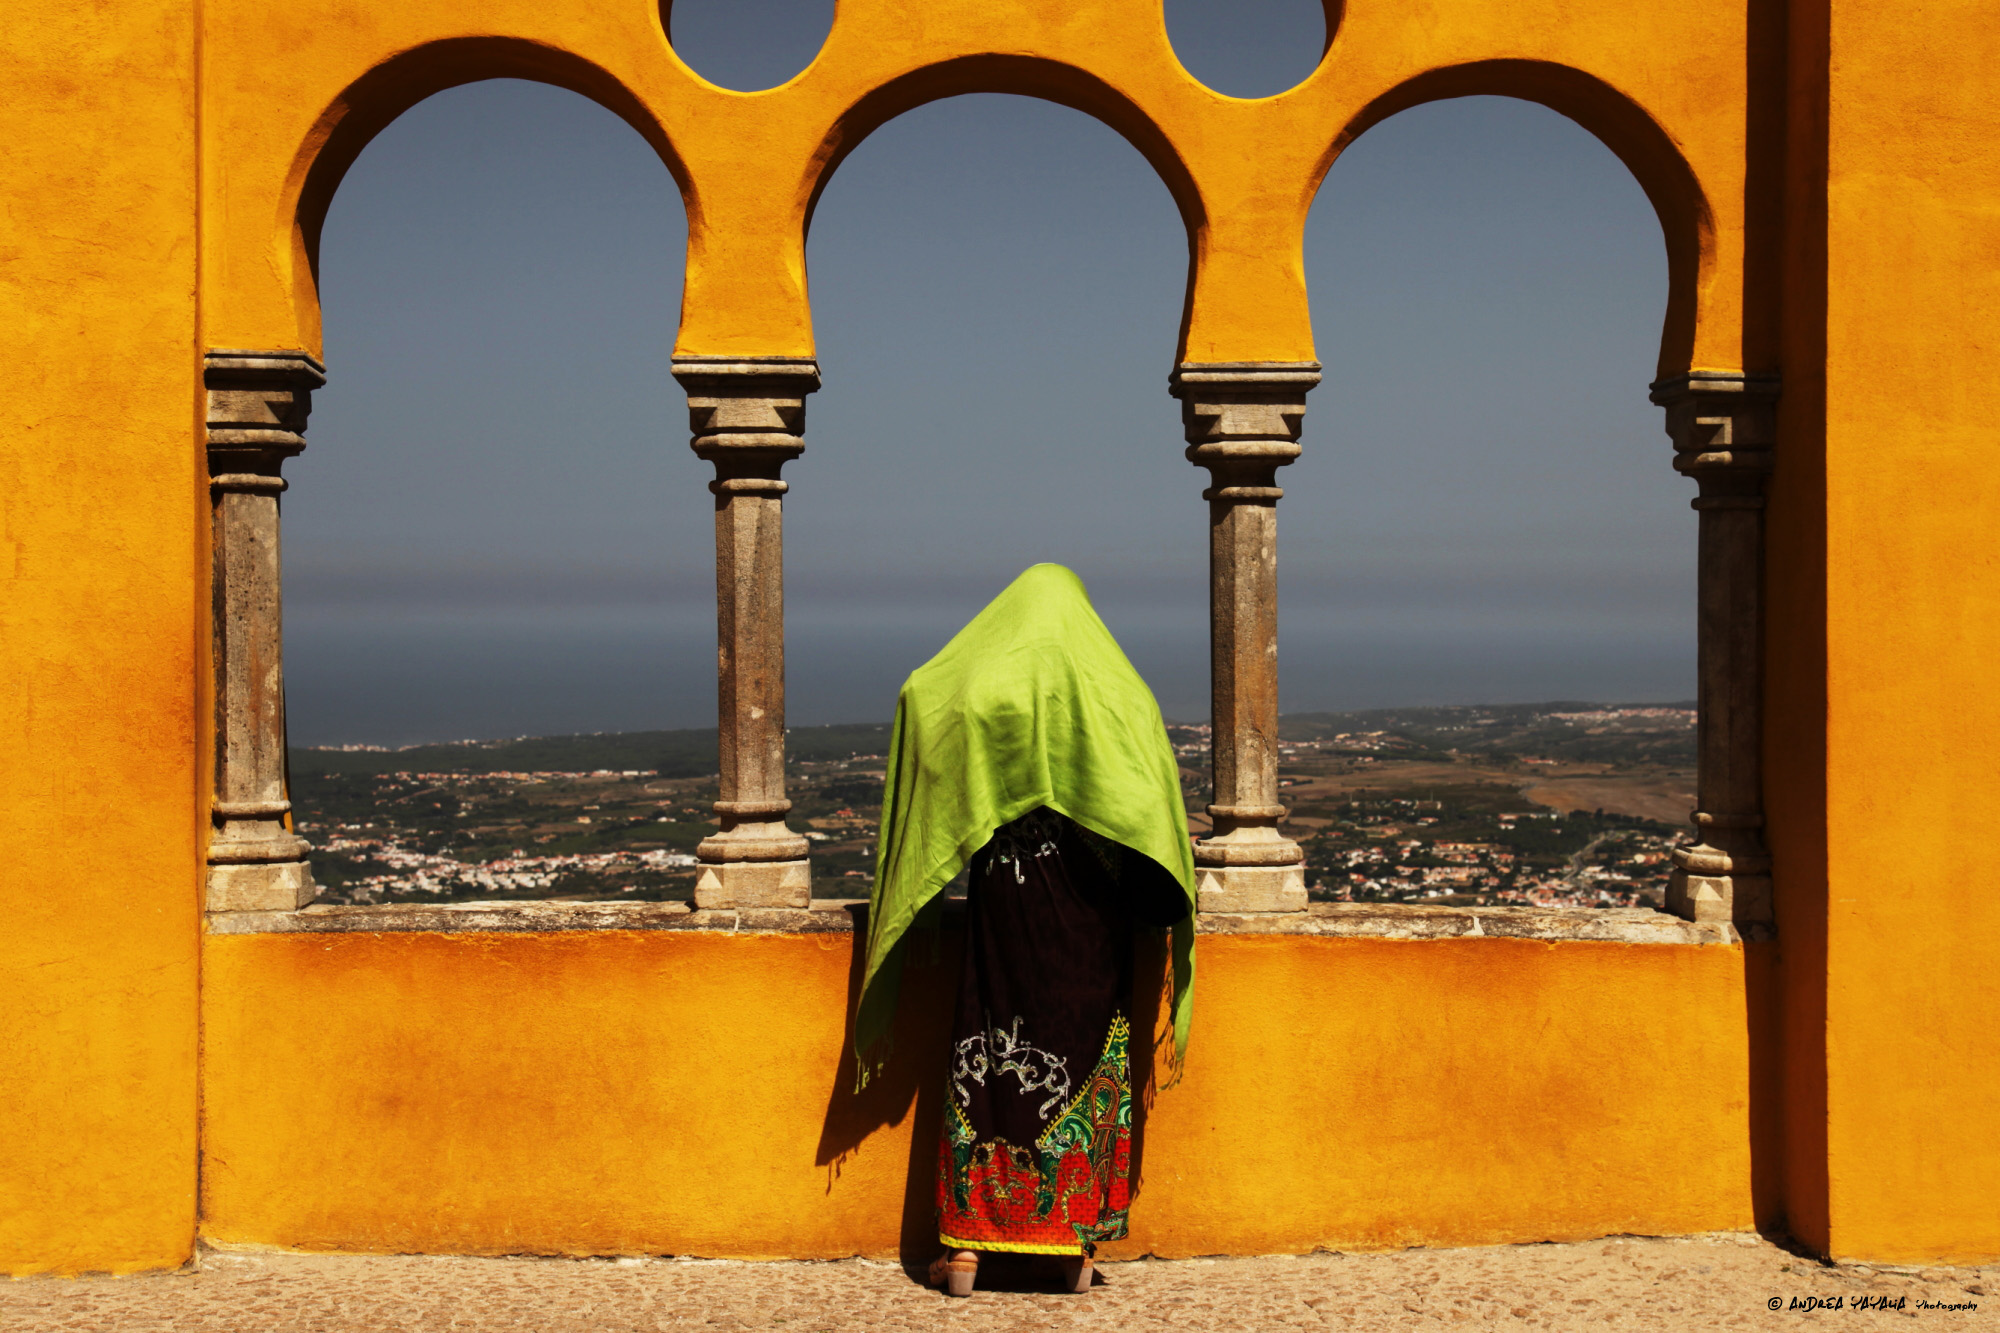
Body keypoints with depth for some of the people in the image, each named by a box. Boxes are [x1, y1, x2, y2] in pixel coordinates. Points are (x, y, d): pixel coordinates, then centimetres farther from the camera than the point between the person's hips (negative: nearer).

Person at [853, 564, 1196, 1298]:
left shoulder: (954, 693, 1)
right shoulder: (1121, 695, -1)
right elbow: (1158, 821, -2)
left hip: (1003, 904, 0)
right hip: (1091, 910, 0)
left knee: (983, 1067, 7)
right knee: (1088, 1067, 8)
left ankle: (965, 1247, 7)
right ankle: (1079, 1249, 10)